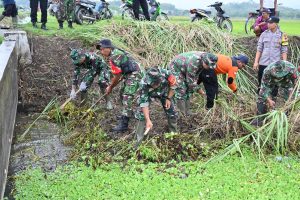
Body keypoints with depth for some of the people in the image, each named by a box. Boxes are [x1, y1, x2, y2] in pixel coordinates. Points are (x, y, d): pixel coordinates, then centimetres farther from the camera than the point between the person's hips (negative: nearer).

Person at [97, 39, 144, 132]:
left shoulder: (114, 57, -20)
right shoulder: (116, 52, 10)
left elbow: (117, 76, -14)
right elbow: (120, 74, 14)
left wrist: (110, 87, 1)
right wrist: (111, 85, 15)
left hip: (135, 75, -11)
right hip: (130, 74, 11)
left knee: (127, 97, -13)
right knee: (123, 93, 22)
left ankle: (123, 124, -14)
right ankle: (128, 113, 40)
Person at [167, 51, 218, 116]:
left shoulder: (202, 60, -15)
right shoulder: (193, 63, -40)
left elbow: (196, 74, 1)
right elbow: (190, 79, -28)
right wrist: (197, 89, -17)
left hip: (184, 70, 9)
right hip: (175, 69, -9)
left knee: (189, 90, 6)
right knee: (181, 90, -16)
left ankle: (187, 112, 15)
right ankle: (182, 113, -6)